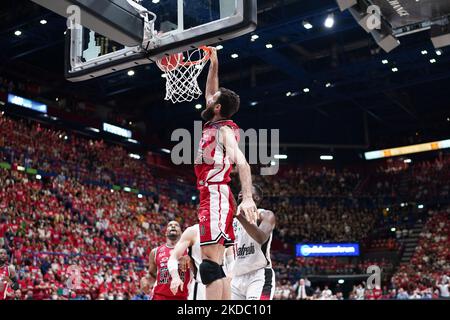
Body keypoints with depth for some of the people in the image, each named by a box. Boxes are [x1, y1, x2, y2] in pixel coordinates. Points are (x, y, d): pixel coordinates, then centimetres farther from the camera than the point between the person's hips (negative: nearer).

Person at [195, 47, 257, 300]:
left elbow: (242, 163, -21)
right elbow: (211, 91, 33)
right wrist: (214, 64, 29)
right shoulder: (214, 125, 18)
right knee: (217, 264, 6)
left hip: (216, 199, -9)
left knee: (211, 263, -17)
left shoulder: (224, 130, -7)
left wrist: (248, 198, -34)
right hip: (213, 199, 9)